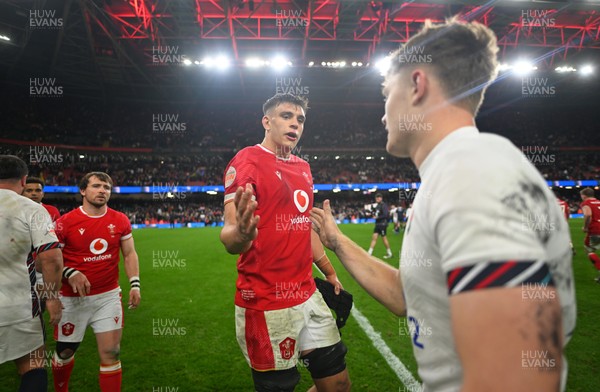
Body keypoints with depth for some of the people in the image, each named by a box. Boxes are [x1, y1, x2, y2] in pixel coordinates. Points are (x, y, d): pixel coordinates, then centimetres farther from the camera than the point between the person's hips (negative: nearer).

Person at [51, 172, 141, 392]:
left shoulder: (120, 221, -1)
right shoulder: (65, 222, -9)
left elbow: (129, 254, 6)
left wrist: (135, 284, -4)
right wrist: (70, 273, -19)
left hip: (109, 296, 1)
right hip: (73, 298, -1)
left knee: (111, 353, -1)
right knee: (65, 352, 16)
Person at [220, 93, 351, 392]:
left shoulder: (303, 167, 12)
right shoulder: (247, 161, -11)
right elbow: (230, 235, -22)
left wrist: (329, 272, 23)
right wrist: (240, 233, -44)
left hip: (308, 296, 8)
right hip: (267, 305, -7)